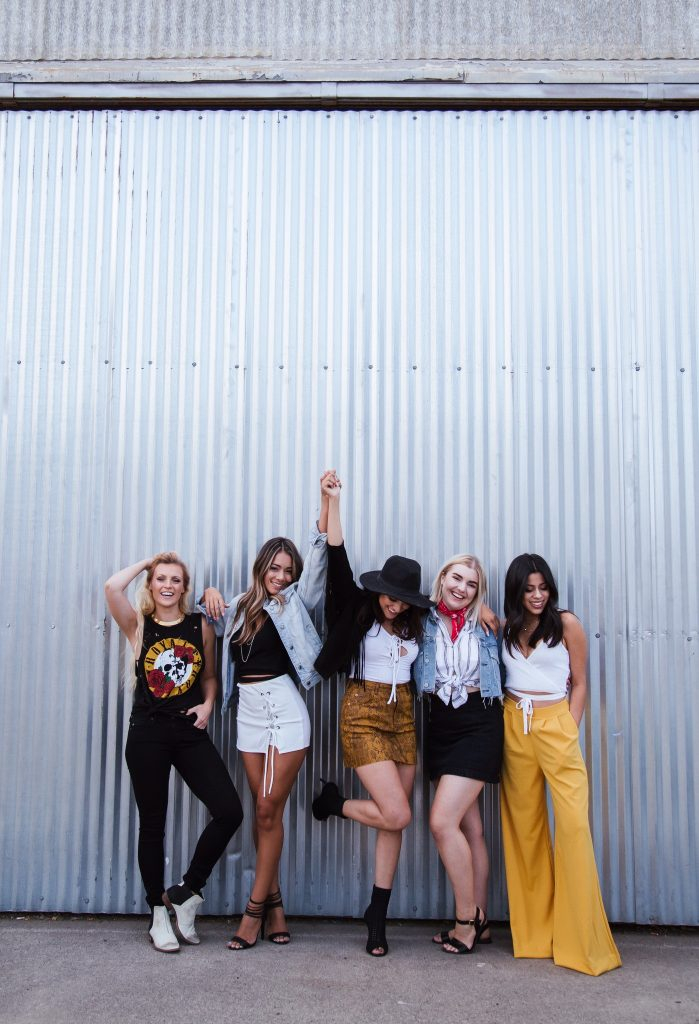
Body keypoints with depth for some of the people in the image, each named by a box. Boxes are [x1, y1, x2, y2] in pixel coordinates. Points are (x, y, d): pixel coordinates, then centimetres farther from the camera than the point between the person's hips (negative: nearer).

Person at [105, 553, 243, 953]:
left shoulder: (200, 626, 6)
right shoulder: (138, 625, 1)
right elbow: (112, 586, -17)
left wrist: (207, 705, -3)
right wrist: (146, 562, -2)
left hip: (191, 733, 2)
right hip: (148, 734, -2)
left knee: (229, 811, -9)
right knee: (152, 825, 8)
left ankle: (186, 891, 12)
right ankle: (159, 915, 25)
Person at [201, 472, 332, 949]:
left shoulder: (295, 601, 2)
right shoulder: (240, 607, 13)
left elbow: (320, 555, -9)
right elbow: (212, 612, 31)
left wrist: (326, 499, -17)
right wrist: (210, 594, 7)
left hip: (284, 709, -4)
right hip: (249, 712, 4)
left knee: (269, 811, -1)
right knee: (263, 811, 8)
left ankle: (255, 907, 9)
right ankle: (274, 903, 17)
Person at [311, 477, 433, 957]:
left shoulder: (413, 625, 6)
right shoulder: (358, 610, -7)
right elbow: (338, 561, -15)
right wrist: (334, 502, -19)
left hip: (404, 718, 5)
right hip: (364, 716, -5)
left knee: (394, 821, 6)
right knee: (397, 815, -14)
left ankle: (378, 916, 20)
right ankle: (335, 802, 16)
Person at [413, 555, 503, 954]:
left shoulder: (486, 623, 1)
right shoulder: (425, 621, 4)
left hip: (478, 725, -3)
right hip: (441, 726, 3)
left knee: (442, 821, -12)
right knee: (470, 829, 10)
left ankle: (468, 918, 5)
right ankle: (480, 923, 21)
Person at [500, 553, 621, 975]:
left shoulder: (566, 624, 1)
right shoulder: (506, 628, 12)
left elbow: (580, 683, 3)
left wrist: (570, 732, -3)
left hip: (555, 724, -3)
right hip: (514, 726, 3)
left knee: (574, 822, -12)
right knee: (523, 826, 4)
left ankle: (581, 940, -3)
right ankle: (534, 932, 14)